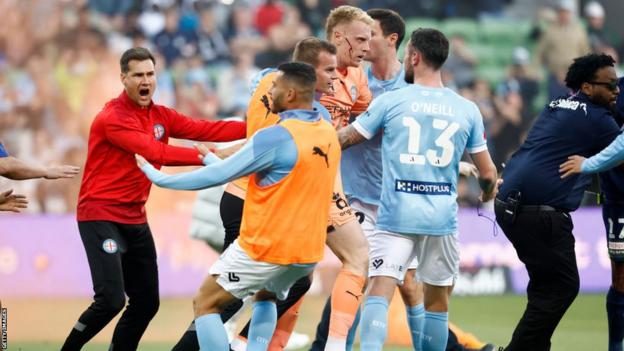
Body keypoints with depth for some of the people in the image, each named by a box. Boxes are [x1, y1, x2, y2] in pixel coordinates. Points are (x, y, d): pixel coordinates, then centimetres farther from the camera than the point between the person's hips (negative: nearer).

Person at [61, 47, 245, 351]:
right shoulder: (112, 118, -16)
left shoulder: (160, 116, 8)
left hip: (134, 217, 8)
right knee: (111, 300, -18)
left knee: (147, 303, 8)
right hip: (100, 215, -8)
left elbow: (204, 130, -2)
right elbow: (156, 153, -27)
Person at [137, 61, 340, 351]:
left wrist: (158, 177, -4)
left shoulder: (275, 138, -20)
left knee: (206, 303, 6)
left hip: (265, 248, -8)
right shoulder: (329, 134, 4)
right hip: (309, 251, 8)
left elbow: (218, 176, -16)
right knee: (265, 298, 33)